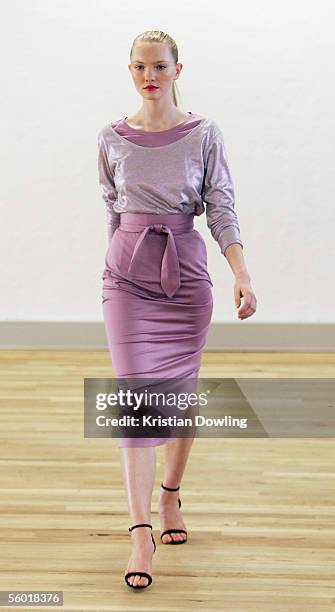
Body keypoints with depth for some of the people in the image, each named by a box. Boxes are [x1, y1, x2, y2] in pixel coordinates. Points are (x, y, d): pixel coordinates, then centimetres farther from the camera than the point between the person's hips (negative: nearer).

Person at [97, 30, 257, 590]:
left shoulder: (204, 135, 0)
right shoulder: (112, 139, 4)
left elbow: (222, 208, -4)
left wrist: (242, 275, -15)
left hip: (185, 271, 0)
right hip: (127, 273, 0)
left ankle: (170, 496, 33)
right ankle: (141, 532, -12)